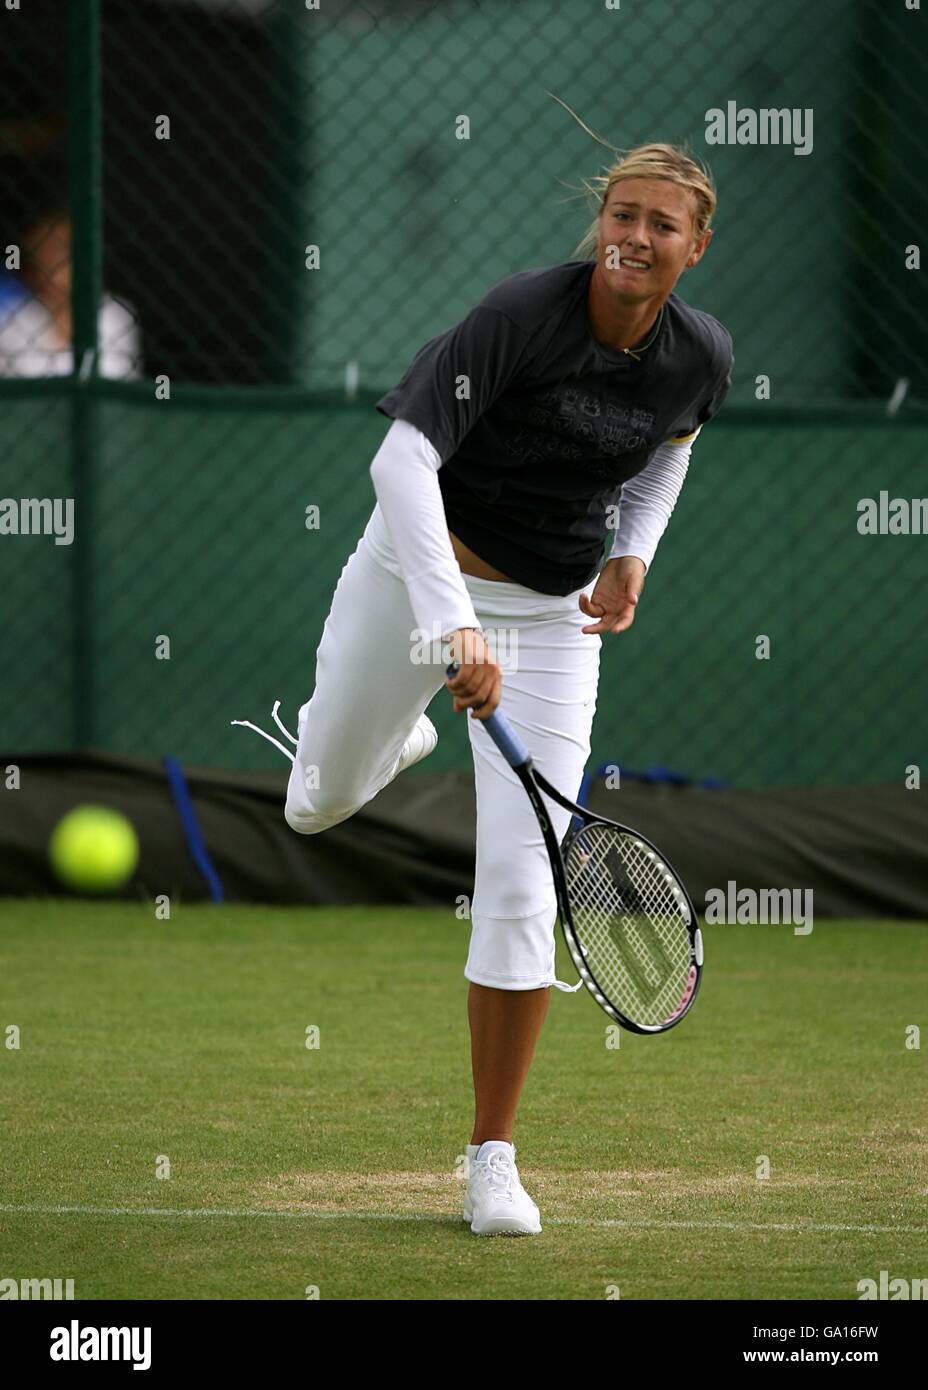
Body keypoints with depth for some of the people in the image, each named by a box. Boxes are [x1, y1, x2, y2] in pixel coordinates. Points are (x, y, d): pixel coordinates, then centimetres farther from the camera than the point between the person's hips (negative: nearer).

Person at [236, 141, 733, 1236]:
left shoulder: (702, 358, -9)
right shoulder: (521, 313, -25)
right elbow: (403, 459, -31)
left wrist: (634, 553, -1)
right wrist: (454, 623, -41)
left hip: (556, 614, 2)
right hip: (422, 570, -2)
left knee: (521, 896, -7)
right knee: (318, 806, 17)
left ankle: (492, 1160, 5)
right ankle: (397, 734, 56)